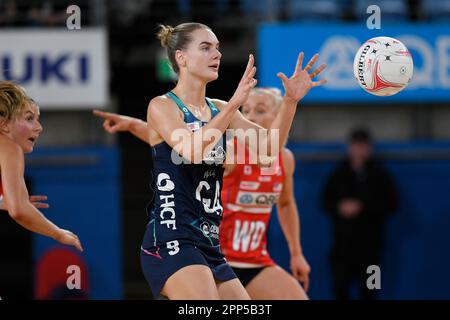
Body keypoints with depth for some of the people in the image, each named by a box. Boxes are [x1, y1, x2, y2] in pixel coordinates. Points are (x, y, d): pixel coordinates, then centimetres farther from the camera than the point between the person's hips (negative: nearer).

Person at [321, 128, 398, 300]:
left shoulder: (380, 175, 2)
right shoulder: (339, 174, 8)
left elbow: (391, 204, -5)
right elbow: (326, 202, 11)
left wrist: (362, 207, -14)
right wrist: (339, 208, -11)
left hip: (369, 243, -1)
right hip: (343, 242, 1)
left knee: (367, 290, 0)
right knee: (340, 286, -5)